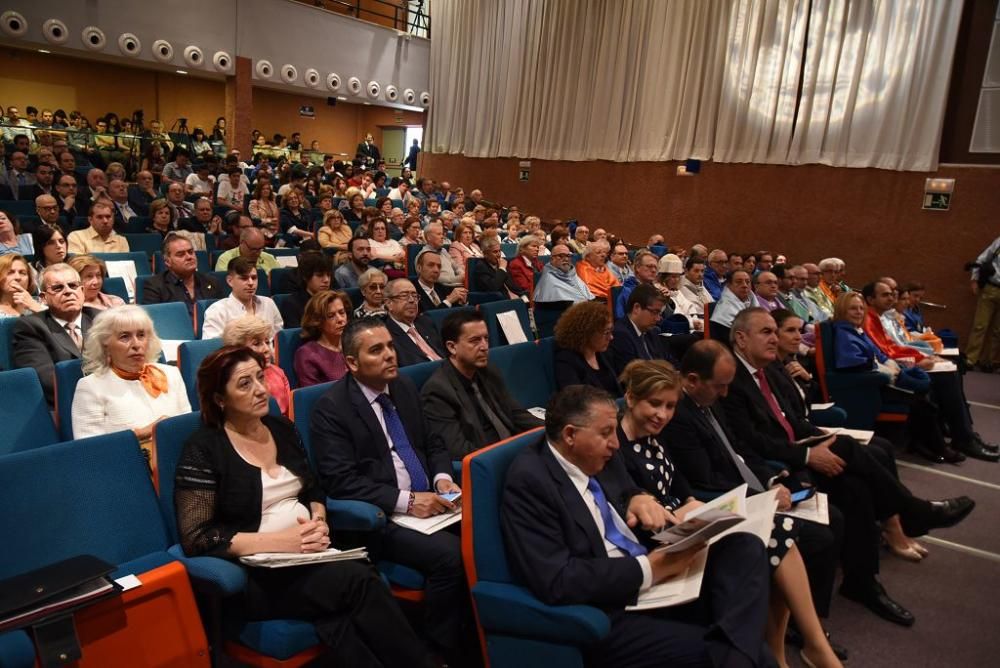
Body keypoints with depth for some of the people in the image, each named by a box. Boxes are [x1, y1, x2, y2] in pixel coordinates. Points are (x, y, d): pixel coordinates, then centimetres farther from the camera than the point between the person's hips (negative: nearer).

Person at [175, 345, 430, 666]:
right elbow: (195, 538, -14)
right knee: (359, 580, -27)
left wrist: (319, 520, -4)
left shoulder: (282, 428, 11)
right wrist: (279, 540, -21)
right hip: (253, 575, -5)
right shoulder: (203, 450, -7)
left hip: (307, 555, 5)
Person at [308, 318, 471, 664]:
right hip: (379, 518, -6)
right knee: (449, 553, -28)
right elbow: (341, 482, -15)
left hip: (427, 501, 6)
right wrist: (405, 500, -22)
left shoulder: (405, 387, 11)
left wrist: (442, 478, -4)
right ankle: (442, 650, -6)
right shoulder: (330, 409, -8)